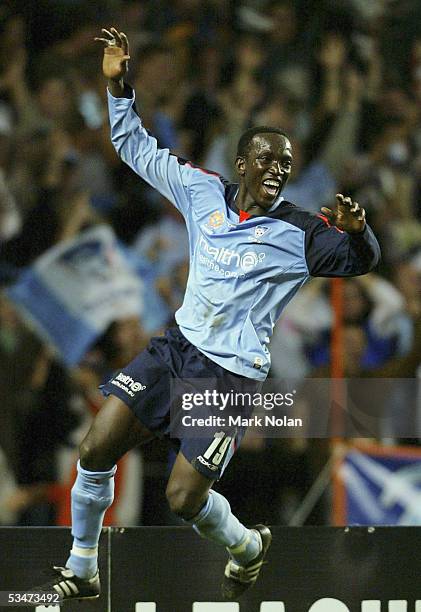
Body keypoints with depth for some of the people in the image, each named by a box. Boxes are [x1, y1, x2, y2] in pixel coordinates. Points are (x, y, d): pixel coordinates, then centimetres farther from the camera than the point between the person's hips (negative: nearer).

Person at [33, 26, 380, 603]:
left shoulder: (300, 233, -8)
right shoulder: (204, 190, 4)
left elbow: (360, 260, -17)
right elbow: (138, 147, 14)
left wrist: (355, 230, -39)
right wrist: (118, 85, 4)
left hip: (232, 375, -4)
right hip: (177, 346, 5)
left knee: (184, 499, -8)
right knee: (95, 452, -6)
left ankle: (248, 545, 25)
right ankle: (81, 573, 13)